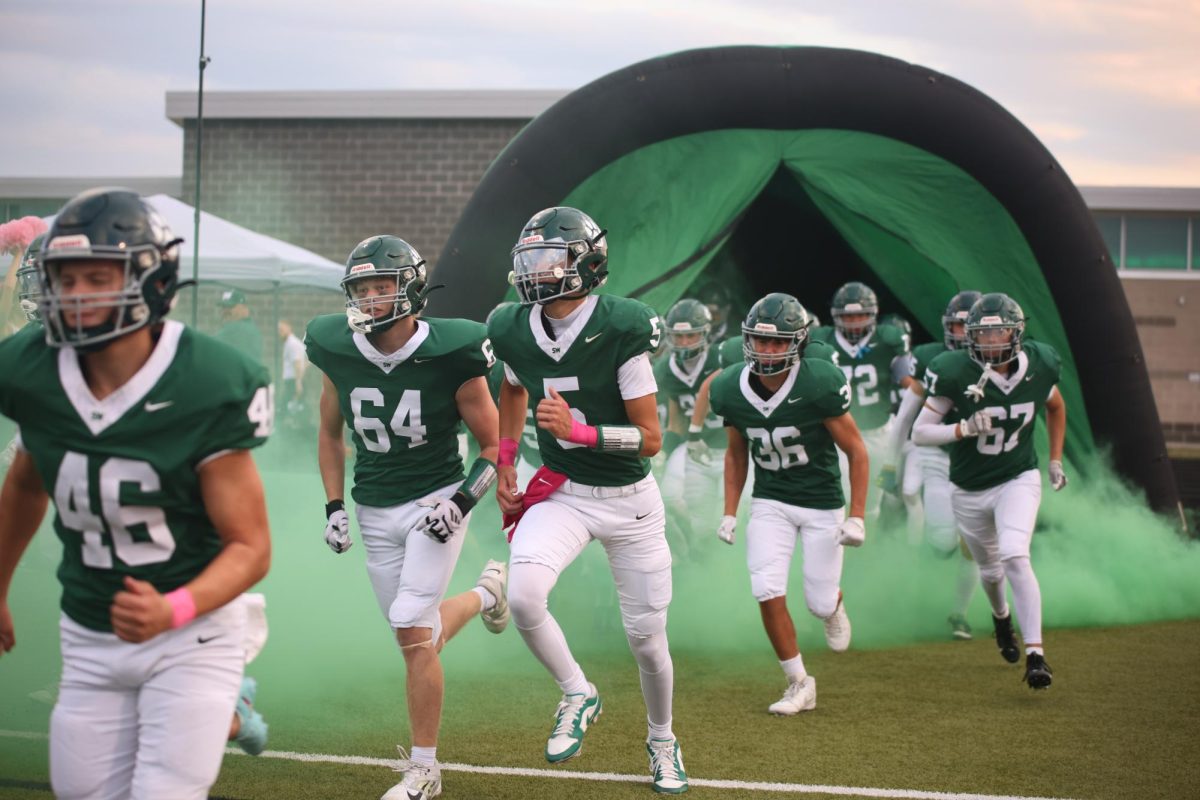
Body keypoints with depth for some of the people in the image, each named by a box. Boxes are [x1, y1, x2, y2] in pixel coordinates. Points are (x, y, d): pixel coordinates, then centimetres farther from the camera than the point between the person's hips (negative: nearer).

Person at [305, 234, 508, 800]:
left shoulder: (449, 356, -17)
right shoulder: (340, 353, -5)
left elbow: (493, 446, -6)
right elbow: (330, 434, 12)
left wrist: (461, 503, -17)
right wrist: (334, 508, 5)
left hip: (434, 501, -5)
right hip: (374, 510, 5)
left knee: (413, 633, -14)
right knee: (421, 631, 11)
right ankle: (484, 594, 45)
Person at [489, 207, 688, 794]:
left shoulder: (620, 331, -20)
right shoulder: (516, 333, -6)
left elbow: (651, 439, -17)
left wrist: (579, 430, -31)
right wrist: (504, 465, 15)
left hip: (629, 501, -3)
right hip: (559, 493, 3)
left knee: (646, 638, 7)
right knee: (523, 596, -26)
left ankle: (662, 740, 36)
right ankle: (577, 696, 1)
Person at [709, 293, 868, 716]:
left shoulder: (819, 385, -23)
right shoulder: (731, 391, -10)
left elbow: (857, 452, -13)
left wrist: (857, 518, -14)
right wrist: (729, 512, 5)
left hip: (822, 502, -3)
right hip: (770, 502, 3)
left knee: (820, 601, 1)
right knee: (768, 593, -12)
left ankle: (833, 608, 42)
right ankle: (799, 684, 5)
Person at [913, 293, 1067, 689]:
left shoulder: (1039, 367, -11)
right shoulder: (955, 373, -21)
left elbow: (1055, 407, 13)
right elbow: (920, 432, -19)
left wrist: (1056, 460, 12)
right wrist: (965, 428, -34)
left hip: (1018, 480, 0)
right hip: (969, 490, 1)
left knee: (1015, 558, -22)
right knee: (990, 568, 17)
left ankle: (1036, 653, -18)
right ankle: (1001, 616, 53)